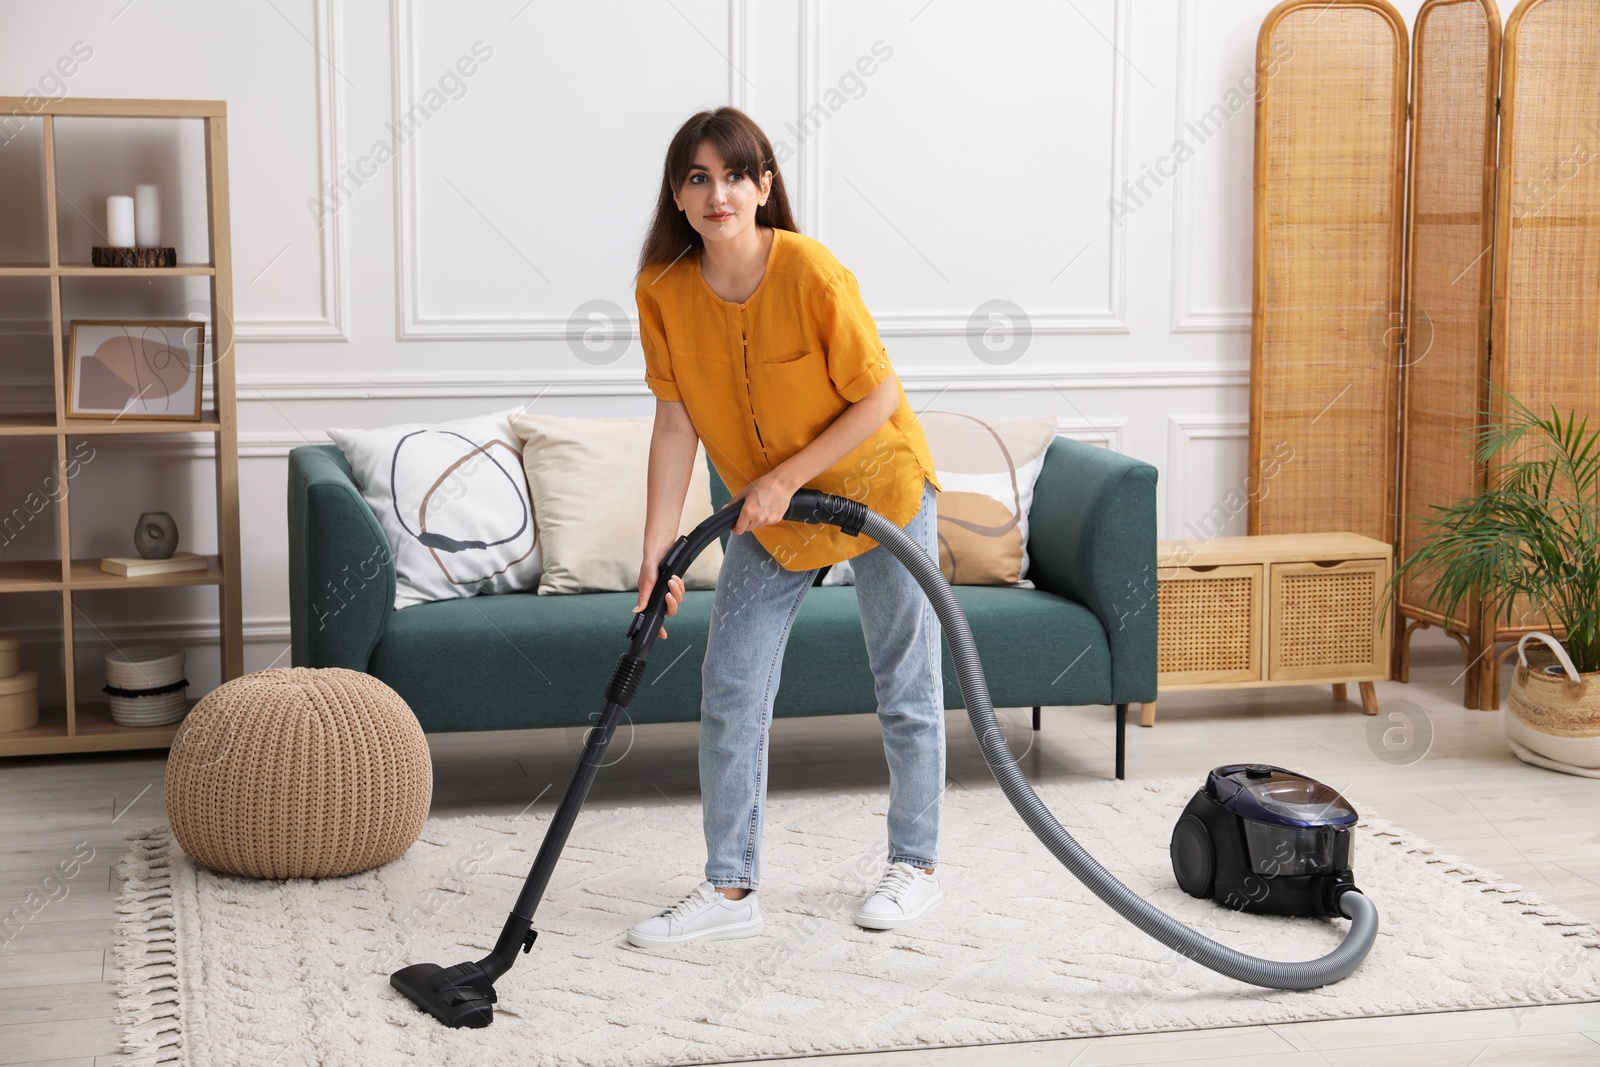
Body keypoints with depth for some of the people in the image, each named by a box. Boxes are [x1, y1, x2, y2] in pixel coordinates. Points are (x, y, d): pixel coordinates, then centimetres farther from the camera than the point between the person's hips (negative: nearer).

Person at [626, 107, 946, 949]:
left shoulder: (811, 271, -27)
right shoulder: (663, 291, -14)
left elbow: (880, 397, -19)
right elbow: (676, 424, -9)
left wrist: (786, 477, -22)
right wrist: (657, 554, -12)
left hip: (878, 488, -4)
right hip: (768, 511, 4)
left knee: (907, 689, 7)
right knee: (729, 693, 0)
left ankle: (915, 864, 25)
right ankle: (731, 889, 10)